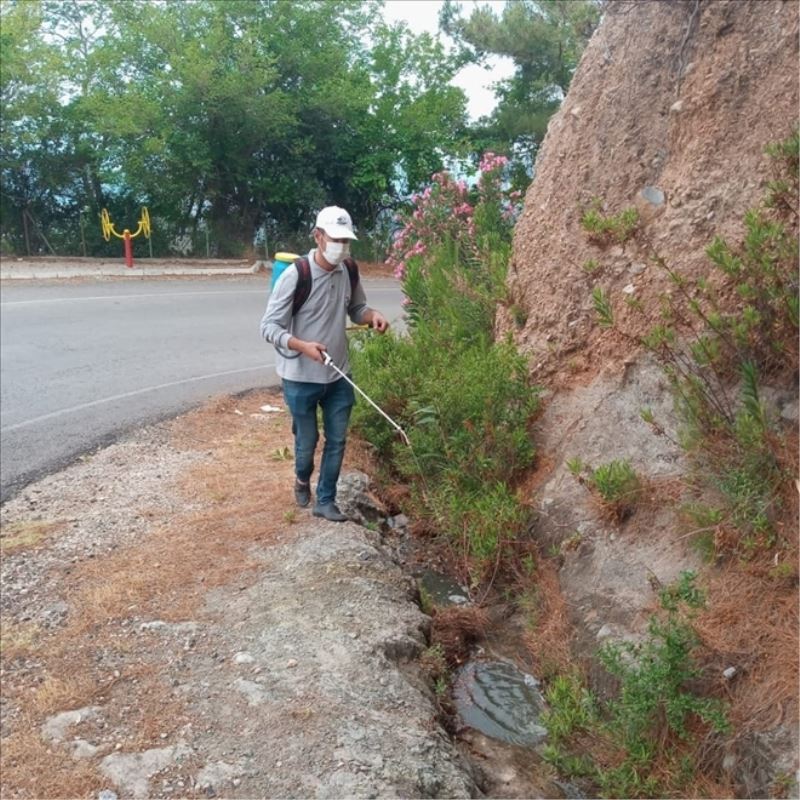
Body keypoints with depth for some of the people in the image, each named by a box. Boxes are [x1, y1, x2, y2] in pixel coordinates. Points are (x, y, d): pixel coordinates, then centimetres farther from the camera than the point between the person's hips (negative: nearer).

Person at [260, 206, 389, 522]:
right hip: (301, 379, -4)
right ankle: (302, 480, 45)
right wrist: (303, 346, -34)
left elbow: (356, 309, 13)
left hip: (338, 376, 5)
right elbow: (269, 326, -18)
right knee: (307, 441, 12)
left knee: (337, 440, 10)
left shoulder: (348, 272, -3)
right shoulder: (295, 276, -20)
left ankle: (325, 501, 26)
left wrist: (372, 315, -11)